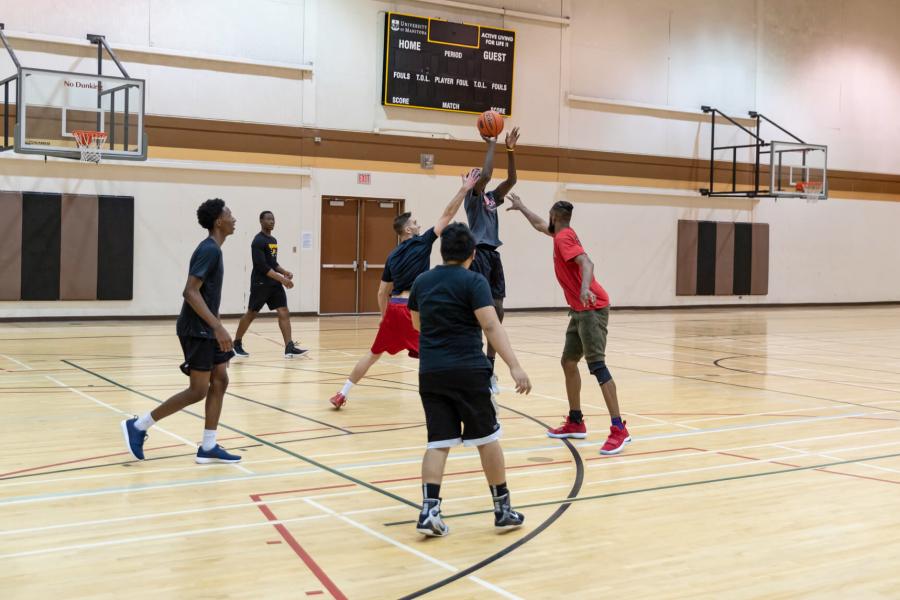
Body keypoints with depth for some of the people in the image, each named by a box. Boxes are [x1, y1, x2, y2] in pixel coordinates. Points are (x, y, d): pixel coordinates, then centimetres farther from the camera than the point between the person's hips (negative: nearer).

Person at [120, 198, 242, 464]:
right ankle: (138, 426, 2)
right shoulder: (209, 250, -17)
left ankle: (208, 448, 9)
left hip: (206, 329, 10)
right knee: (198, 390, -6)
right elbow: (190, 292, -25)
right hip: (196, 330, -10)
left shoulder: (212, 249, 14)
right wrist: (218, 326, -30)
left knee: (220, 381, 7)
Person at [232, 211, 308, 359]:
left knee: (284, 312, -5)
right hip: (260, 284, -8)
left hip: (274, 283, 8)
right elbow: (262, 266, -21)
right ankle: (237, 344, 21)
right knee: (251, 314, 4)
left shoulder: (273, 240, 15)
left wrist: (284, 271, 6)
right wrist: (282, 279, -23)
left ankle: (289, 348, -12)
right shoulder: (258, 241, -13)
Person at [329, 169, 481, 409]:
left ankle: (342, 395, 20)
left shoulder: (392, 256, 16)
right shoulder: (421, 243, -1)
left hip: (393, 308, 7)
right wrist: (465, 189, -1)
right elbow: (446, 216, -4)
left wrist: (384, 317, 28)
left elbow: (382, 293, 18)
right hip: (413, 308, -7)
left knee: (374, 353, 18)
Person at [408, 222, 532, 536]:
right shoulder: (474, 282, -7)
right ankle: (503, 509, 16)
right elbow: (491, 326, -18)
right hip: (467, 371, -4)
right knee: (487, 438, 8)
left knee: (438, 442, 7)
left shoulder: (421, 282, 10)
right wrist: (515, 367, -23)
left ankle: (429, 510, -4)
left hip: (430, 372, 5)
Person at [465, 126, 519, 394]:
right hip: (479, 254, -8)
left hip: (494, 255, 8)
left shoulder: (491, 199, 18)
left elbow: (511, 180, 13)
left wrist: (510, 151, 5)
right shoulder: (472, 197, -3)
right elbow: (486, 174, -19)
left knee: (497, 313, 6)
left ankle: (489, 369, 12)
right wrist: (491, 145, -12)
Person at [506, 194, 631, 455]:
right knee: (568, 363, 14)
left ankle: (619, 430, -18)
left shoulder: (564, 238, -10)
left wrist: (585, 288, -44)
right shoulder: (562, 234, 17)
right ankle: (575, 423, 23)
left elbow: (586, 263, -26)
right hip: (581, 310, 10)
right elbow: (540, 225, 39)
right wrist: (521, 207, 53)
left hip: (591, 308, -10)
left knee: (597, 366, -15)